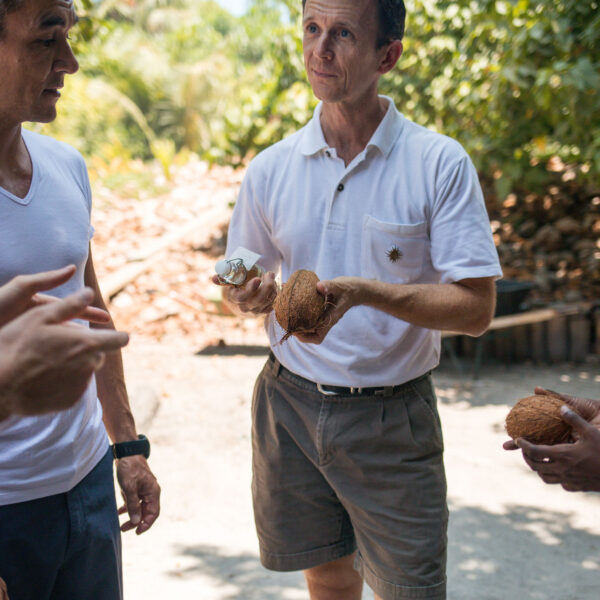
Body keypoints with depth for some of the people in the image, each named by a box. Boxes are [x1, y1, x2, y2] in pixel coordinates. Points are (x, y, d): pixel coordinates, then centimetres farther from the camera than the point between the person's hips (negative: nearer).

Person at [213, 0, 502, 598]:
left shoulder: (441, 163, -10)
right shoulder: (270, 169, 0)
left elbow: (476, 308, -13)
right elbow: (239, 285, 12)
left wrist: (365, 292, -27)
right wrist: (252, 295, -13)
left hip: (392, 418, -3)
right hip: (290, 403, 3)